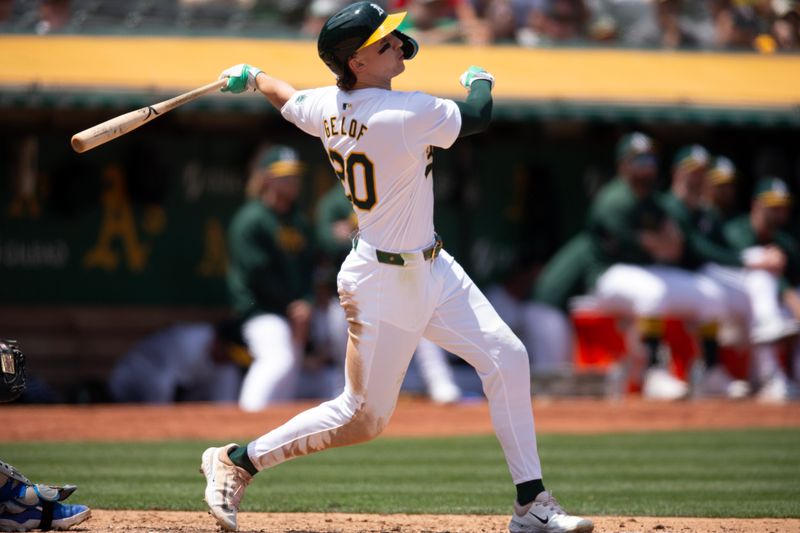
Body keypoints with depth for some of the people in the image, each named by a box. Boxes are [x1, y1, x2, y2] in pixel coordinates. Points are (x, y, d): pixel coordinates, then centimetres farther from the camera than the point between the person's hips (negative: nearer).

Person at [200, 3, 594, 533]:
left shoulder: (329, 106, -3)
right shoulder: (406, 114, -27)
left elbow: (289, 100, 18)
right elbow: (479, 116, -12)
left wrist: (253, 77, 41)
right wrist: (480, 80, 11)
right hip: (386, 281, -9)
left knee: (507, 358, 4)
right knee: (364, 418, 1)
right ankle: (237, 461, 15)